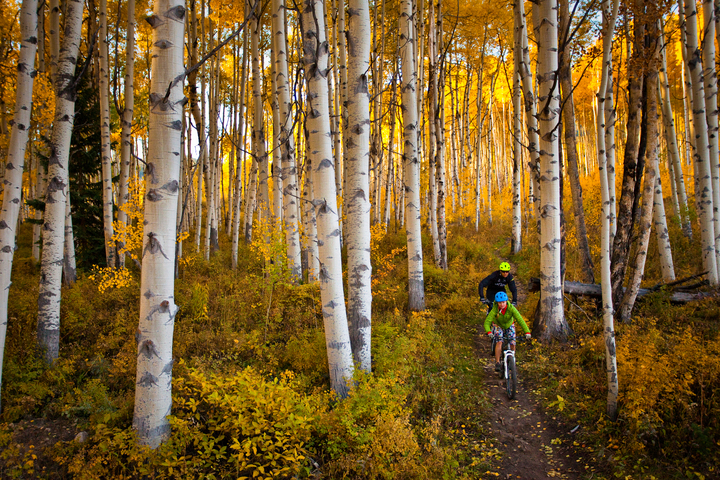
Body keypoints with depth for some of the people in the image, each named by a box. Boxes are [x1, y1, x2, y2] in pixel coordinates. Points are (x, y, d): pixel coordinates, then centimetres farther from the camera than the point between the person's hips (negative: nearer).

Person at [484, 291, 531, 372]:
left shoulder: (511, 308, -33)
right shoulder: (494, 310, -34)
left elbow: (520, 320, -39)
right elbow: (487, 322, -39)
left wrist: (527, 332, -49)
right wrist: (488, 332, -58)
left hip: (509, 325, 1)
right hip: (498, 325, -1)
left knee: (512, 343, -8)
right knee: (499, 342, -22)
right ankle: (497, 363, -14)